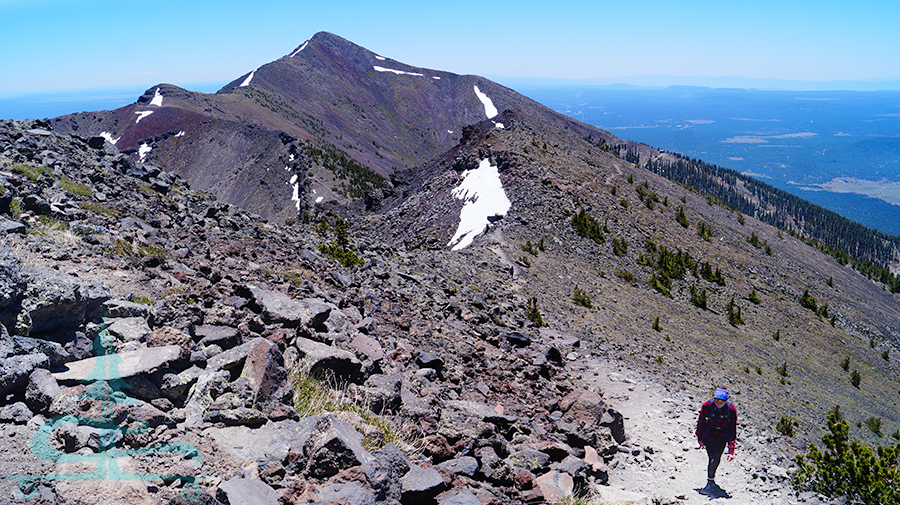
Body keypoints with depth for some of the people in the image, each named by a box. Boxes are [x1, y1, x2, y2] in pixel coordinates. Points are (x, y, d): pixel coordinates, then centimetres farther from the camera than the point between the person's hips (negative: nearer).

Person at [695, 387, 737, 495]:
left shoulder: (731, 410, -23)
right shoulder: (707, 406, -24)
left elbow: (732, 430, -16)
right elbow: (701, 421, -5)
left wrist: (731, 450, -19)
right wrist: (700, 437, 4)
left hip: (723, 436, 1)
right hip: (709, 433, -1)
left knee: (717, 459, 6)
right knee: (713, 458, -13)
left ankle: (711, 480, 31)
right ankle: (710, 482, 7)